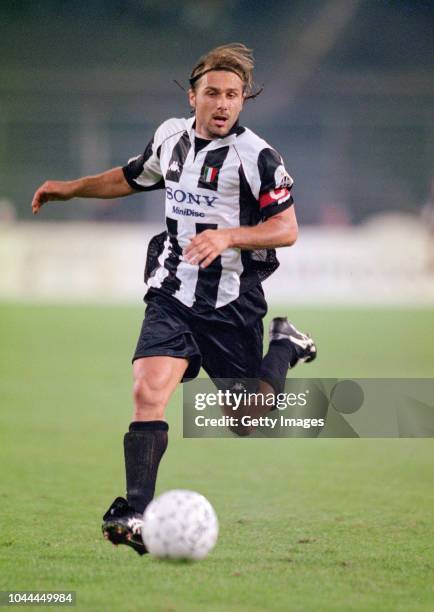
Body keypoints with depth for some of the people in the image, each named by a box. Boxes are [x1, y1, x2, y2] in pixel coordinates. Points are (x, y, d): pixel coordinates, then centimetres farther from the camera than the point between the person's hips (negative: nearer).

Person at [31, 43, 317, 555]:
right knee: (148, 392, -19)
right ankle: (135, 513, -20)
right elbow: (131, 178, 26)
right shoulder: (171, 137, 6)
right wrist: (72, 188, 17)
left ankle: (284, 346, 37)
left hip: (232, 302, -3)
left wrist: (228, 235, -25)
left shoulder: (256, 157, -10)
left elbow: (286, 229, -11)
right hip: (171, 293, 3)